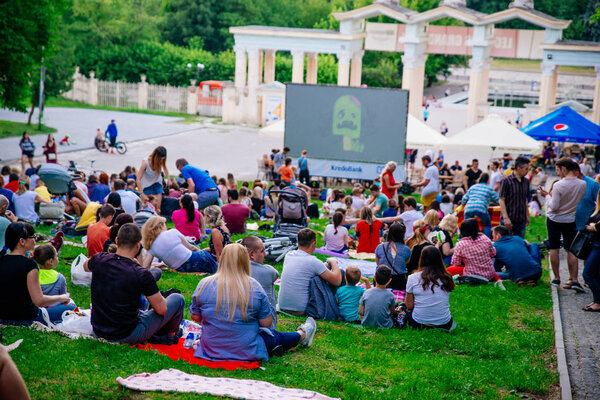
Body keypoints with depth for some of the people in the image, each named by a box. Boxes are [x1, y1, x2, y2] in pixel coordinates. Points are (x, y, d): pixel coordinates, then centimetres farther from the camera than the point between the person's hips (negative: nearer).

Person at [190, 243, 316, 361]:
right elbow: (267, 323, -7)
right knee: (275, 337, 28)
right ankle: (302, 335, 53)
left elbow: (195, 317, 1)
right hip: (248, 353, -4)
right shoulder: (254, 287, -13)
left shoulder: (204, 284, -9)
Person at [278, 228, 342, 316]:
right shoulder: (312, 261, -18)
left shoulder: (288, 255, 2)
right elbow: (337, 281, -13)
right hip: (301, 311, -7)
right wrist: (333, 263, 4)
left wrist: (323, 265, 20)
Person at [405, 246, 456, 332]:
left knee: (409, 312, 29)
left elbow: (409, 306, -3)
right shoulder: (447, 278, -5)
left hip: (419, 323, -4)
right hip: (444, 323, 4)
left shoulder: (413, 278, -10)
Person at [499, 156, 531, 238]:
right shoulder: (506, 181, -9)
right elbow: (502, 200, -10)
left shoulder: (526, 181, 10)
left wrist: (527, 216, 17)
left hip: (521, 220, 6)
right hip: (509, 220, -6)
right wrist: (506, 218, -16)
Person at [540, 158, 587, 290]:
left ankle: (556, 278, 14)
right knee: (571, 250, 9)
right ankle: (574, 279, 1)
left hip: (554, 219, -3)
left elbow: (554, 207, -19)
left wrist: (547, 195, -2)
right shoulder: (583, 184, -8)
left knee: (554, 249, 9)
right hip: (570, 220, 3)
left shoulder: (558, 185, -22)